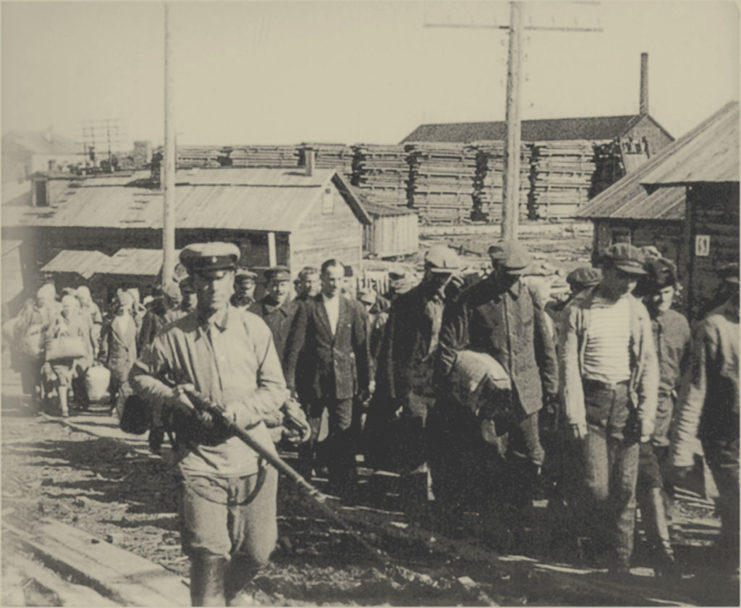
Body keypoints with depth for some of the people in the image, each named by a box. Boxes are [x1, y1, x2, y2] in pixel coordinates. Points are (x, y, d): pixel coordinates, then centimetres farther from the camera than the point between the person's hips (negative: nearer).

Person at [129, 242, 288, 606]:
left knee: (258, 551, 9)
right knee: (208, 554, -8)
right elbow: (139, 375, 14)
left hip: (252, 456, 1)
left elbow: (275, 389, 0)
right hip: (199, 459, -1)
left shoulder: (254, 328, 1)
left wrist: (239, 412, -16)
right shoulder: (175, 336, 0)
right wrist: (171, 396, -5)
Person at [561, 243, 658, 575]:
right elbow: (569, 362, -4)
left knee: (625, 486, 2)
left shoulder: (637, 310, 6)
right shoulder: (580, 310, -2)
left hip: (627, 401, 2)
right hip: (593, 401, -2)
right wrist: (574, 413, -9)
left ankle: (621, 558, 14)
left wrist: (647, 412, -2)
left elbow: (649, 363, 6)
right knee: (597, 485, -6)